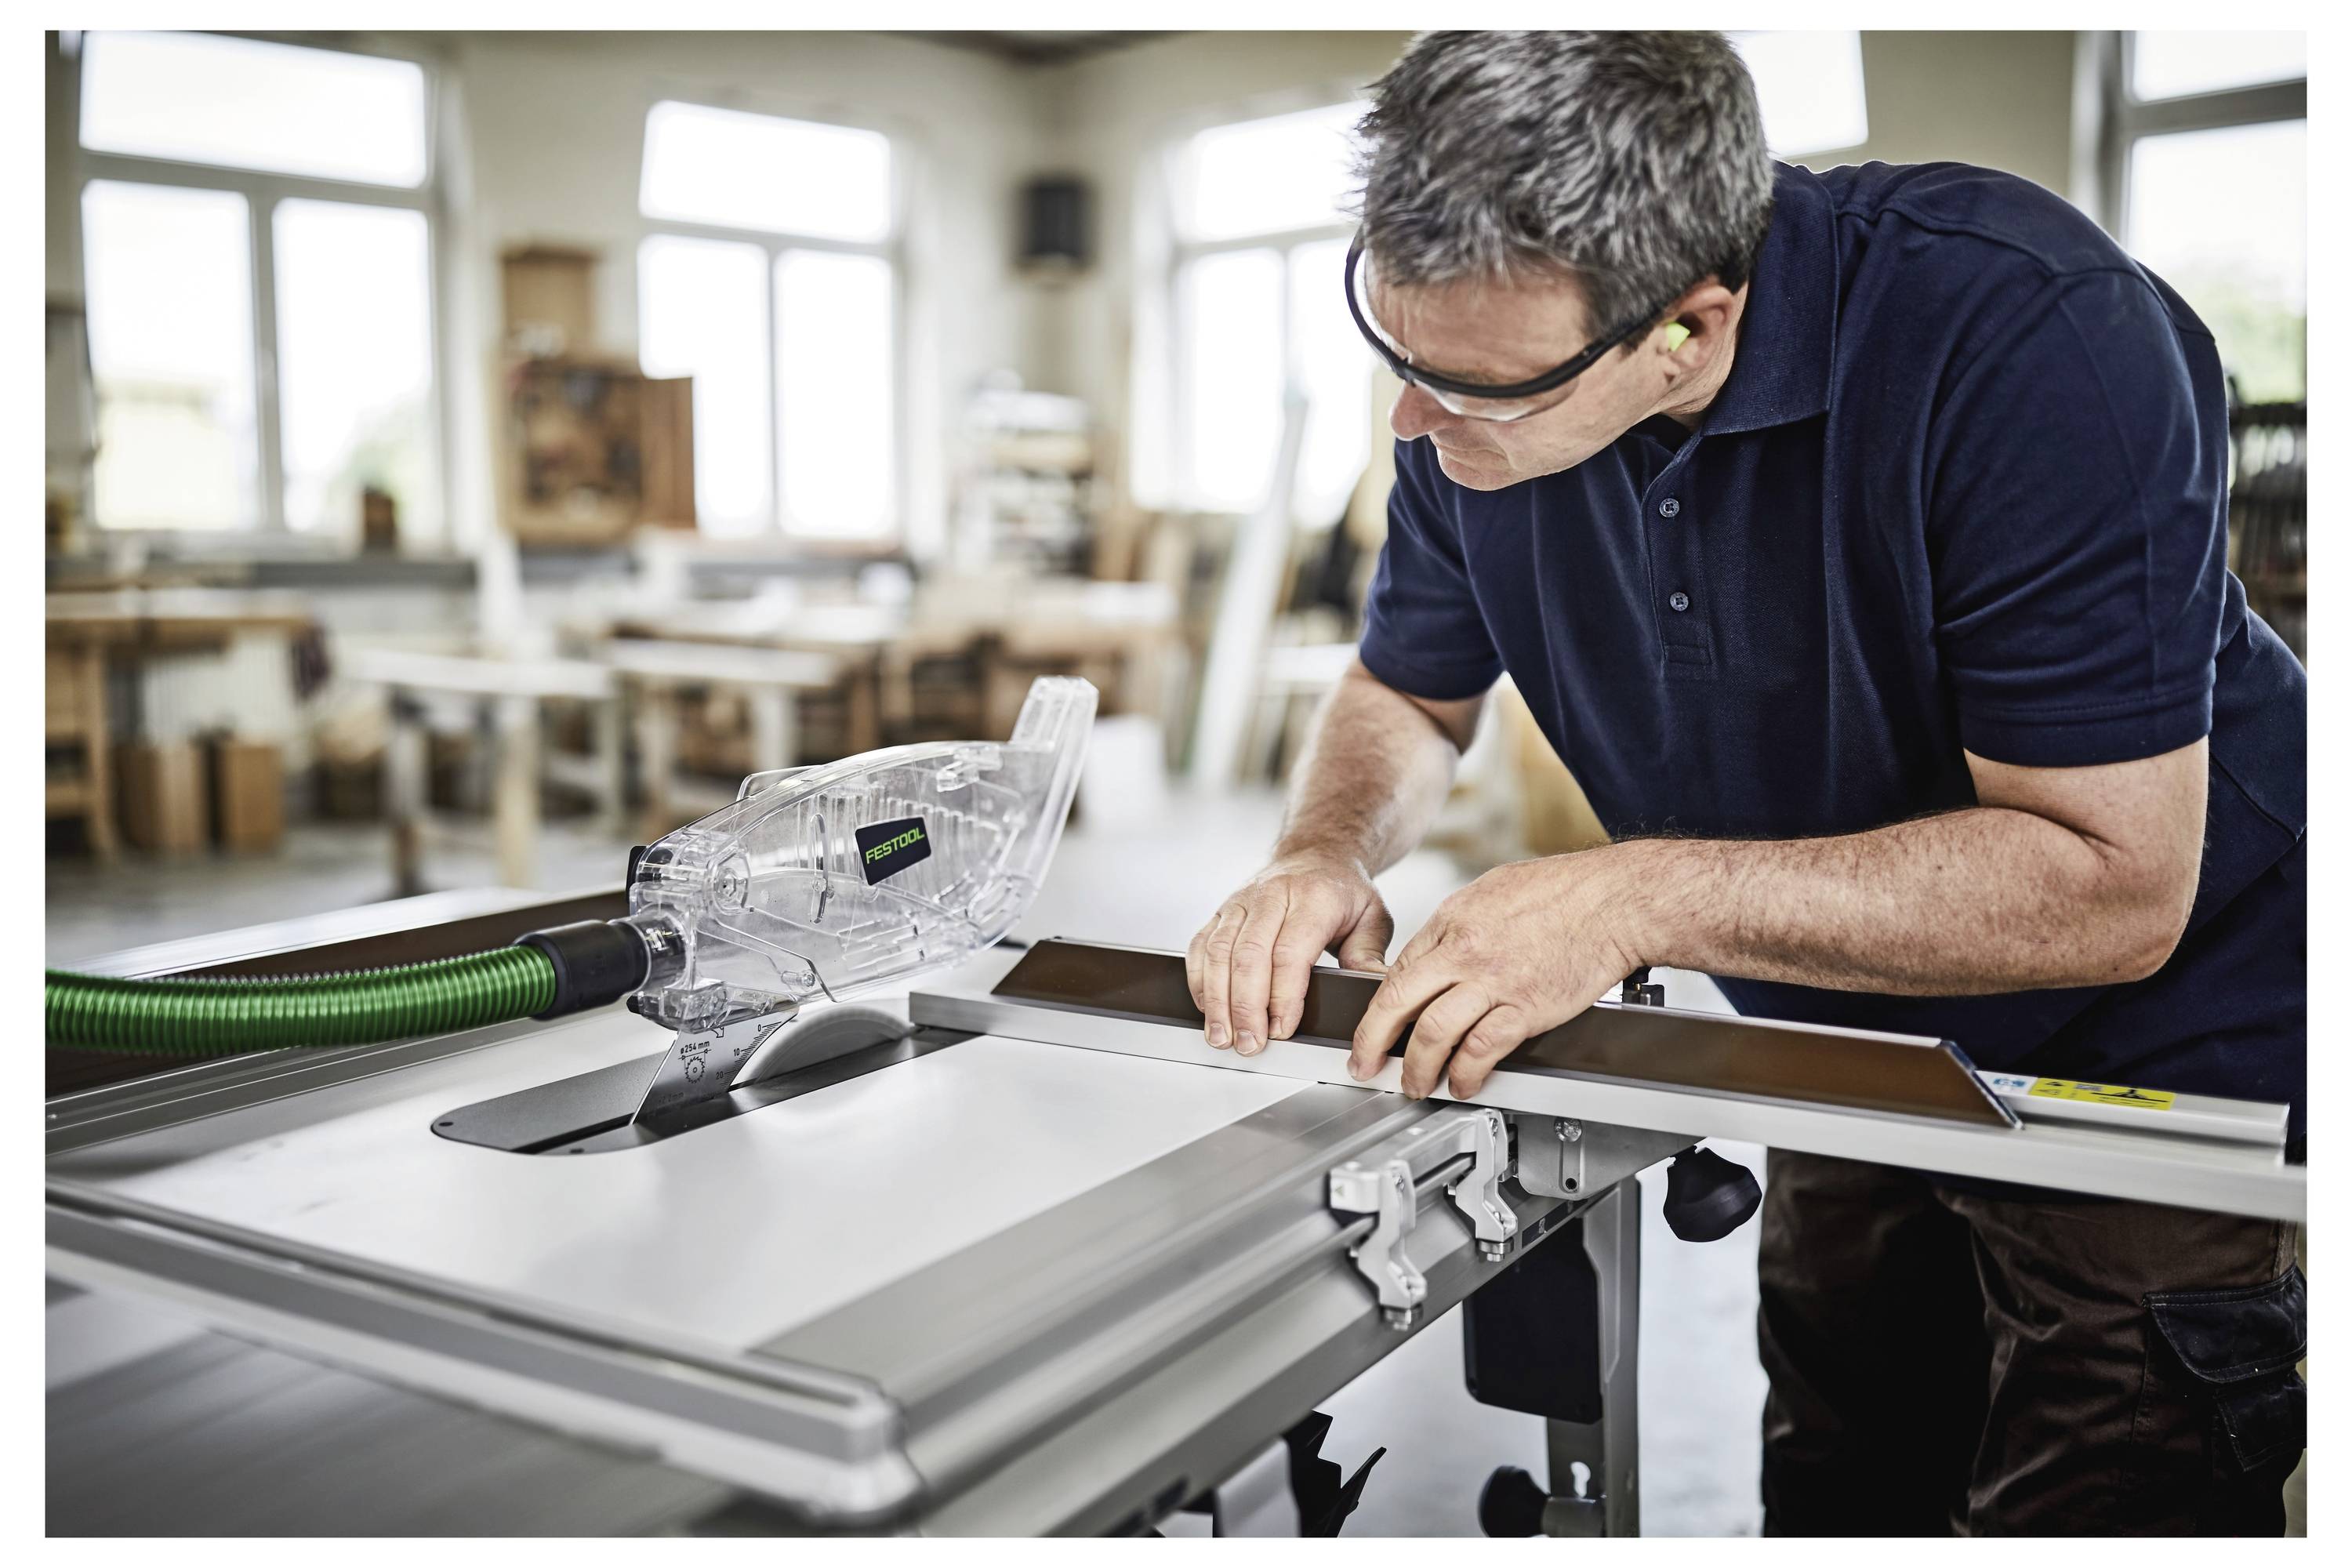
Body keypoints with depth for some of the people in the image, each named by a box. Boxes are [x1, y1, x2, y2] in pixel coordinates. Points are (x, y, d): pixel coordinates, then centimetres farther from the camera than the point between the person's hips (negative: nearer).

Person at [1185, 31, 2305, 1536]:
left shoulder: (2031, 336, -33)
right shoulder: (1482, 358, -13)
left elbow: (2115, 883, -33)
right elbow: (1409, 691, 2)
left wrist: (1645, 896, -37)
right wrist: (1328, 851, -21)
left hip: (2153, 1066, -5)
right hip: (1856, 1072, 6)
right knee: (1830, 1504, 18)